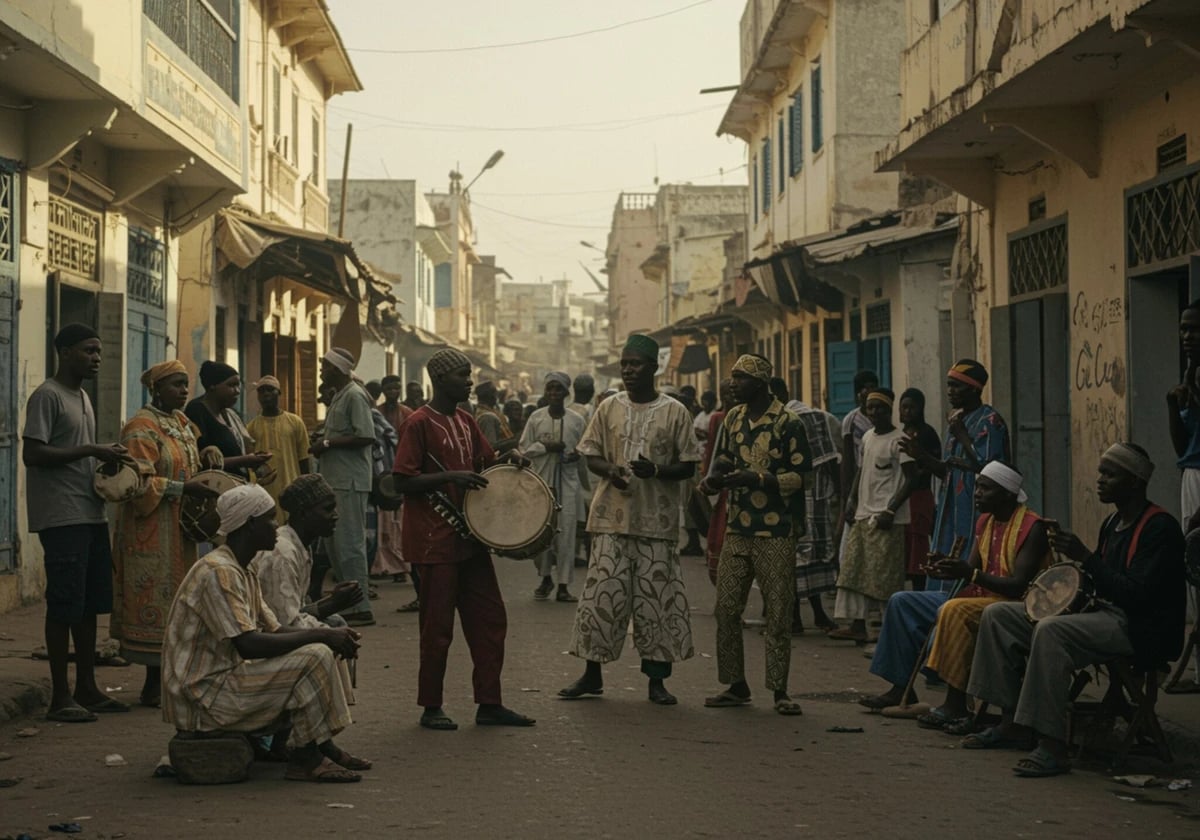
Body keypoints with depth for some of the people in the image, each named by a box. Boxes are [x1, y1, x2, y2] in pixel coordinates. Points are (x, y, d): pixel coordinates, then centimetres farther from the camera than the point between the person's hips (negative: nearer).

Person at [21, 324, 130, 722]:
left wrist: (105, 460, 5)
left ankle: (87, 689, 18)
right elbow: (32, 454, -18)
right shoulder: (47, 396, -10)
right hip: (61, 519, -9)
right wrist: (90, 450, -19)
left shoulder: (83, 397, 18)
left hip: (91, 514, 9)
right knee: (65, 606, -7)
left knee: (90, 603, 11)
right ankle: (60, 697, -2)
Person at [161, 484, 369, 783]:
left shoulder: (242, 573, 14)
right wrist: (321, 635, -20)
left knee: (321, 652, 13)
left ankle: (322, 748, 10)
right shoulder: (218, 573, -19)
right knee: (315, 657, -19)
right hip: (202, 696, -11)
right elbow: (249, 645, -26)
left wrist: (332, 635, -3)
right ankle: (305, 758, -10)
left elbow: (275, 630, 14)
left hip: (221, 682, 11)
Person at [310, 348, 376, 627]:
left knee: (349, 543, -9)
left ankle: (361, 609, -5)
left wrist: (328, 443, -16)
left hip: (350, 482, -10)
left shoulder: (354, 396, -12)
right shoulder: (338, 397, 19)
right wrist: (322, 445, 8)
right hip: (334, 480, 10)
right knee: (333, 543, 13)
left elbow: (366, 437, -22)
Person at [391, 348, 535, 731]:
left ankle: (490, 704, 16)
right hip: (435, 541, -8)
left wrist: (507, 457, 1)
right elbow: (403, 482, -15)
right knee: (437, 627, 0)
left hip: (469, 536, 8)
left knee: (490, 620, 8)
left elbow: (485, 461, 22)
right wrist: (451, 477, -23)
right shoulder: (420, 423, -12)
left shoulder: (465, 420, 11)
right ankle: (431, 708, 13)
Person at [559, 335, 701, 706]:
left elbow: (688, 466, 1)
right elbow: (591, 455, 11)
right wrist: (609, 471, -11)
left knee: (656, 598, 1)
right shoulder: (609, 408, 7)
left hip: (657, 520, -1)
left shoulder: (674, 411, 0)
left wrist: (656, 470, -17)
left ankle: (656, 679, 12)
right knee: (603, 595, 2)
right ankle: (592, 673, 15)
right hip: (613, 517, 2)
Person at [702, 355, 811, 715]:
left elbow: (800, 474, -11)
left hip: (776, 532, -6)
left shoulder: (787, 423, -8)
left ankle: (779, 690, 8)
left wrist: (758, 479, -21)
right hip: (737, 528, 6)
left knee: (778, 613, 0)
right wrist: (715, 479, -2)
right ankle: (735, 685, 15)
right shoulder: (733, 419, 11)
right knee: (726, 609, 3)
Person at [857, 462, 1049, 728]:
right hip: (978, 597, 10)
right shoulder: (986, 521, 13)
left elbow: (1019, 586, -22)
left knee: (954, 611, -37)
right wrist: (950, 569, -9)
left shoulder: (1031, 527, -14)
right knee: (902, 602, 6)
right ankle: (901, 689, 5)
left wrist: (971, 574, -29)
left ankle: (956, 706, -34)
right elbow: (971, 570, 14)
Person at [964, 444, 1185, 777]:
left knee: (1051, 631, -37)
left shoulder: (1160, 527, -14)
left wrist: (1085, 557, -24)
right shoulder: (1113, 524, 15)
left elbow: (1139, 595, -24)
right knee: (997, 615, 5)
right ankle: (1012, 722, 5)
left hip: (1140, 629, -10)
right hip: (1104, 613, 10)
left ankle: (1052, 747, -36)